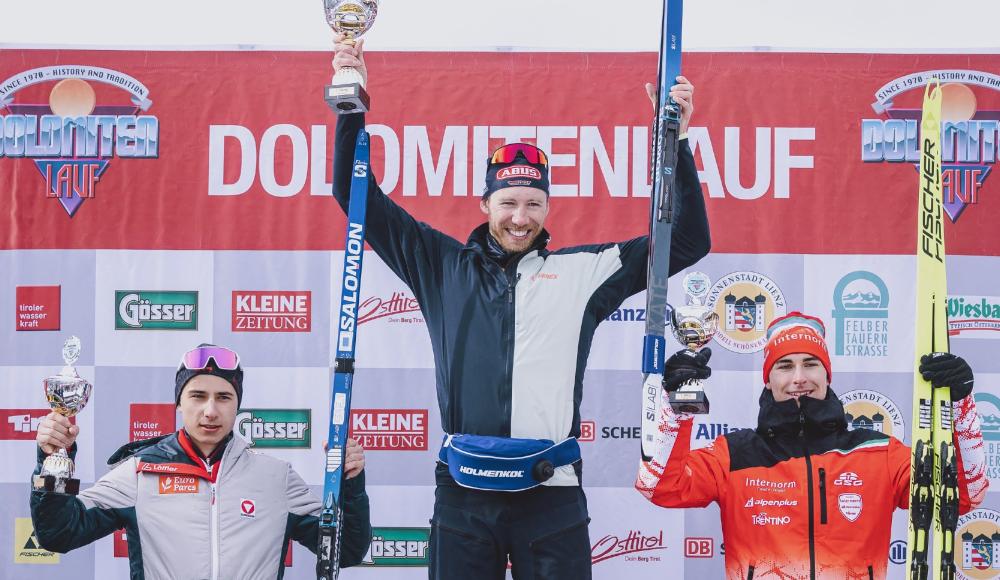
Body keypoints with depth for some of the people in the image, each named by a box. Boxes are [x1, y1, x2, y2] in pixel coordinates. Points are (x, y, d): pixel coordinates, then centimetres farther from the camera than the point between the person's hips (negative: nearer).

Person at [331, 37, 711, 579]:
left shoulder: (581, 271, 11)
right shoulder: (443, 266, 13)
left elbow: (687, 242, 10)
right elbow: (361, 198, 16)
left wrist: (677, 142, 1)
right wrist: (353, 108, 7)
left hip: (551, 495, -1)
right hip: (462, 495, 1)